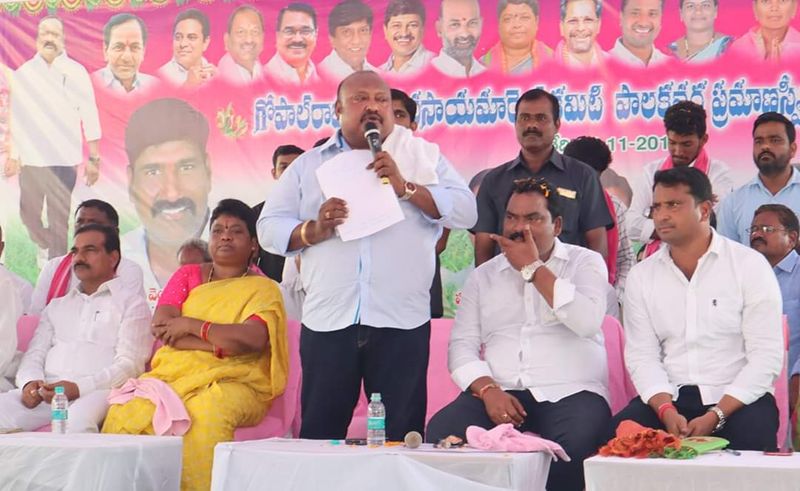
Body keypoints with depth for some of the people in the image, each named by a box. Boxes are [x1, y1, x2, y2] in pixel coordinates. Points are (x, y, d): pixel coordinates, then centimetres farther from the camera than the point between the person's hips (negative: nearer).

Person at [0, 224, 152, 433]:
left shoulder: (132, 303, 11)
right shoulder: (56, 306, 30)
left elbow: (129, 365, -2)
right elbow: (34, 354, 20)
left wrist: (78, 388, -17)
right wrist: (30, 382, -5)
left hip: (97, 392, -4)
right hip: (45, 392, 4)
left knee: (77, 425, -39)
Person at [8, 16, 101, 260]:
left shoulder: (76, 72, -2)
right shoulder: (23, 73, 5)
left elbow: (89, 116, -3)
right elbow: (15, 118, 8)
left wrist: (94, 159, -6)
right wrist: (13, 156, 8)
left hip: (63, 160, -3)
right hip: (30, 158, 3)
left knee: (59, 220, -1)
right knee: (28, 214, 11)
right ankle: (45, 245, 40)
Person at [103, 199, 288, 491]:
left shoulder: (263, 289, 8)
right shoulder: (187, 275, 19)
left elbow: (253, 339, -12)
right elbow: (160, 327, 3)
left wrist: (191, 325, -6)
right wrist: (219, 344, -9)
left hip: (232, 383, -3)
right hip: (172, 375, 3)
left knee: (205, 414, -38)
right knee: (126, 412, -29)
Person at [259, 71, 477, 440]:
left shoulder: (423, 155, 12)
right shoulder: (309, 164, 15)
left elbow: (465, 211, 1)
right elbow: (269, 227, 10)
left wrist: (405, 187, -10)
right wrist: (314, 230, -9)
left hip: (401, 323, -1)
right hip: (328, 322, 1)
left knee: (401, 437, 1)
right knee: (319, 435, 4)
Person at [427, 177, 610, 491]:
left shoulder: (585, 262, 9)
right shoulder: (484, 275, 18)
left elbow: (588, 322, -11)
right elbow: (462, 345, 9)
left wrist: (533, 268, -7)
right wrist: (488, 389, -11)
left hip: (569, 392, -3)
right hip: (501, 392, 3)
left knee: (575, 445, -37)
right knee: (440, 433, -27)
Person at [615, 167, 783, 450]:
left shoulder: (750, 266, -2)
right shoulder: (641, 276, 9)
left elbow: (766, 357, -7)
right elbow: (642, 355, 3)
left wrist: (715, 416, -18)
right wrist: (666, 410, -17)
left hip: (737, 398, -2)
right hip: (669, 397, 3)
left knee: (751, 436, -34)